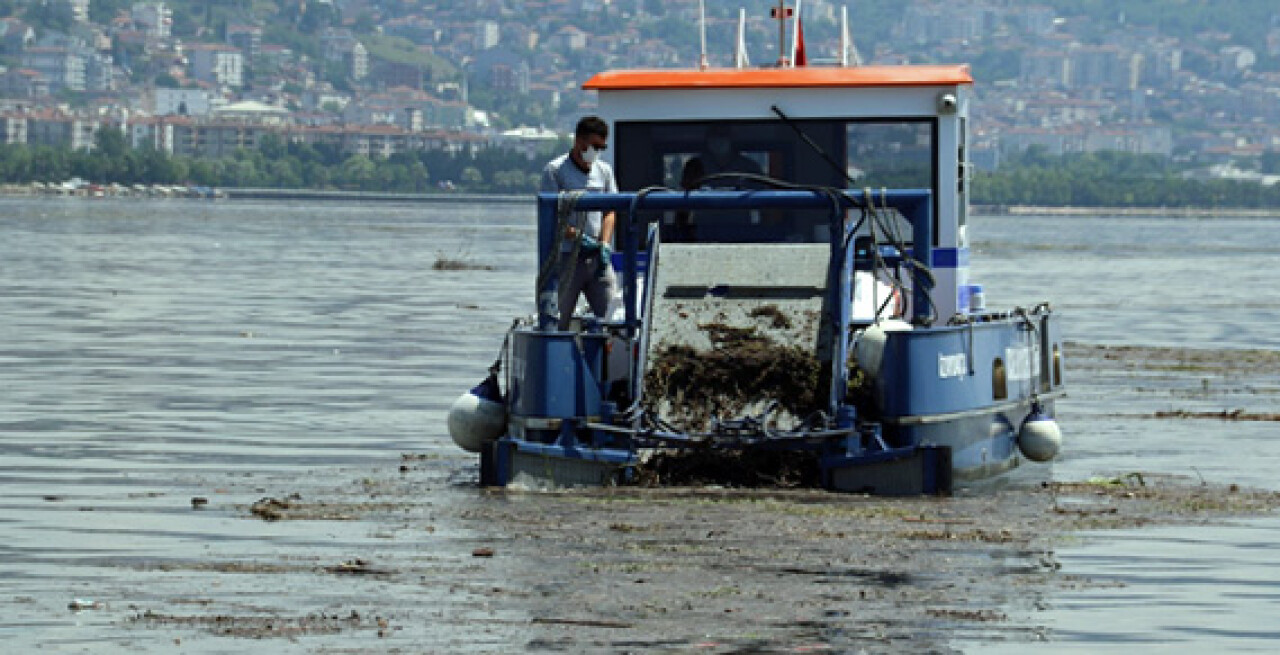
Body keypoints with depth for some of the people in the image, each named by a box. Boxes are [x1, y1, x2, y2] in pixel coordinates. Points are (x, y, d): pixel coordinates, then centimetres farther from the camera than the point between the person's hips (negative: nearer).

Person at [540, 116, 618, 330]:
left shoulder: (604, 171, 15)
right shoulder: (555, 170, -1)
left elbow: (610, 212, 14)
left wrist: (604, 244, -3)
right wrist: (577, 236, -18)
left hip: (598, 258, 4)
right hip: (567, 258, -4)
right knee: (558, 322, -2)